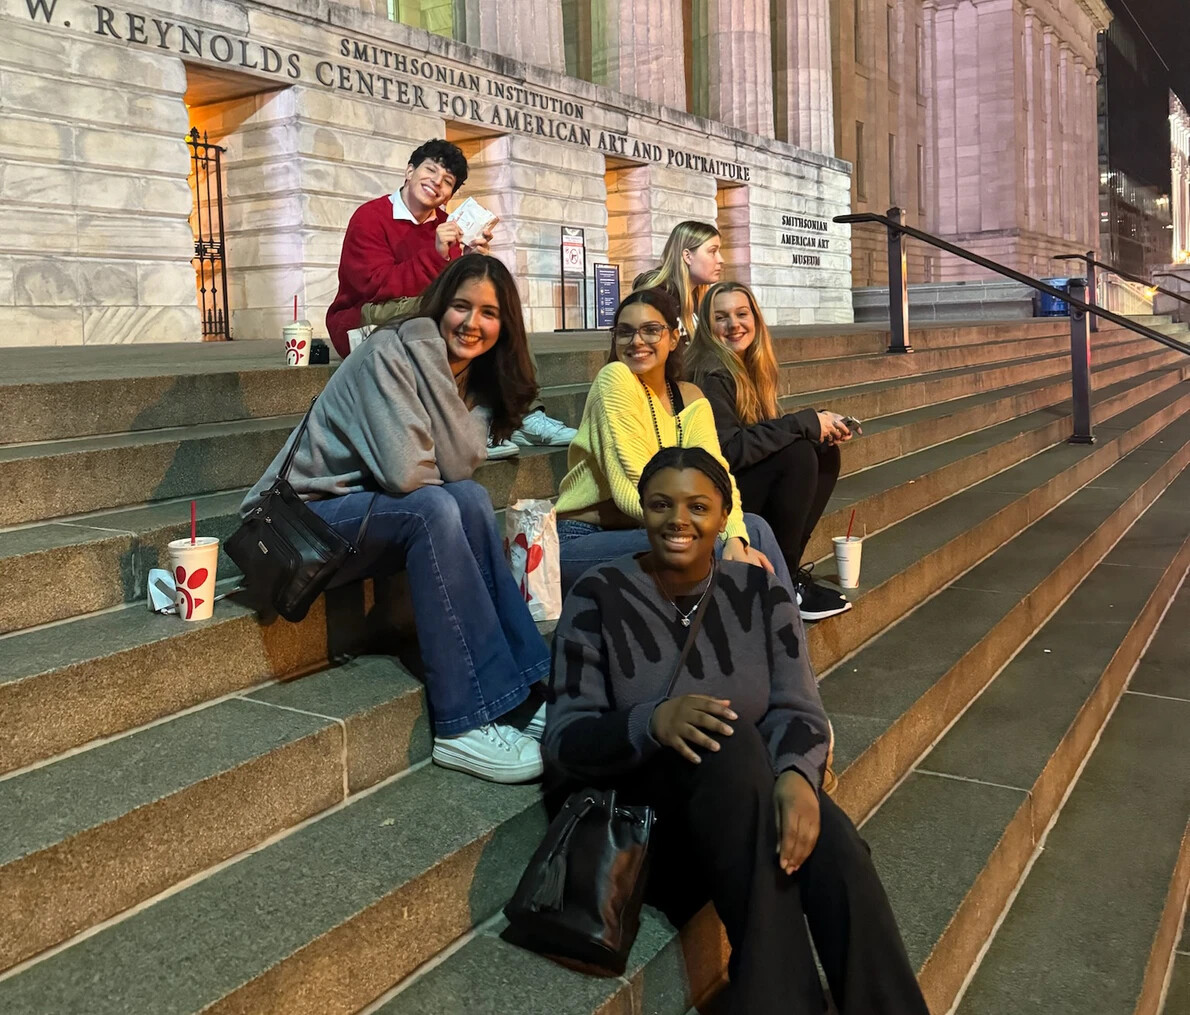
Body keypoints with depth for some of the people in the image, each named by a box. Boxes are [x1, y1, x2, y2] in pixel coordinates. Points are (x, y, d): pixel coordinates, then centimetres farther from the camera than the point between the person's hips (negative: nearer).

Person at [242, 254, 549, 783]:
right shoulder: (390, 353, -15)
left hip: (372, 512, 7)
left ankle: (525, 691, -17)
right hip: (302, 518, -6)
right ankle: (465, 725, -30)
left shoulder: (478, 384, 8)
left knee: (471, 500, -21)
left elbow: (458, 468, -13)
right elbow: (405, 472, -27)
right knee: (437, 509, -31)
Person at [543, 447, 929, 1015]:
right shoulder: (599, 598, -7)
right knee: (731, 738, -34)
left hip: (755, 802, 3)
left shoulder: (759, 591, 3)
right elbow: (562, 741, -12)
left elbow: (797, 708, -6)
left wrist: (796, 774, -30)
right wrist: (653, 722, -33)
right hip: (648, 820, -2)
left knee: (836, 851, -32)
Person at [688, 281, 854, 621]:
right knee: (799, 455, -23)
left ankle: (787, 565, -2)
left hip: (743, 483, 9)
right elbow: (728, 451, -26)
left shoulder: (749, 367, 10)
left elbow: (768, 433, 13)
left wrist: (822, 427, -5)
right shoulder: (711, 376, -17)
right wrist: (806, 422, -22)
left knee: (825, 452, 3)